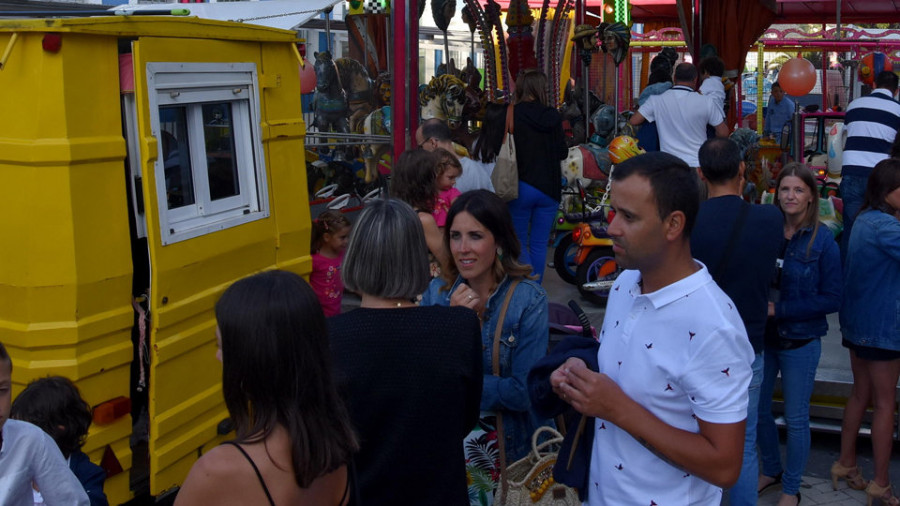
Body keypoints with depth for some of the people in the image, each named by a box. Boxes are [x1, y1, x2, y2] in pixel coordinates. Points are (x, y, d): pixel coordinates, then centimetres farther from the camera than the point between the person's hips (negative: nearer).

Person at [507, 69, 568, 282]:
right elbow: (562, 152, 2)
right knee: (539, 244, 11)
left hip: (521, 186, -2)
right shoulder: (552, 116, -3)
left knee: (519, 243, 8)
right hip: (549, 187, 3)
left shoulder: (512, 115, -11)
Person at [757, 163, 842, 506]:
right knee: (759, 410, 15)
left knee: (795, 418, 9)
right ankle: (771, 469, 39)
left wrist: (780, 309, -19)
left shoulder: (822, 240, -12)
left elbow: (831, 298, -12)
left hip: (800, 342, -3)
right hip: (762, 337, 3)